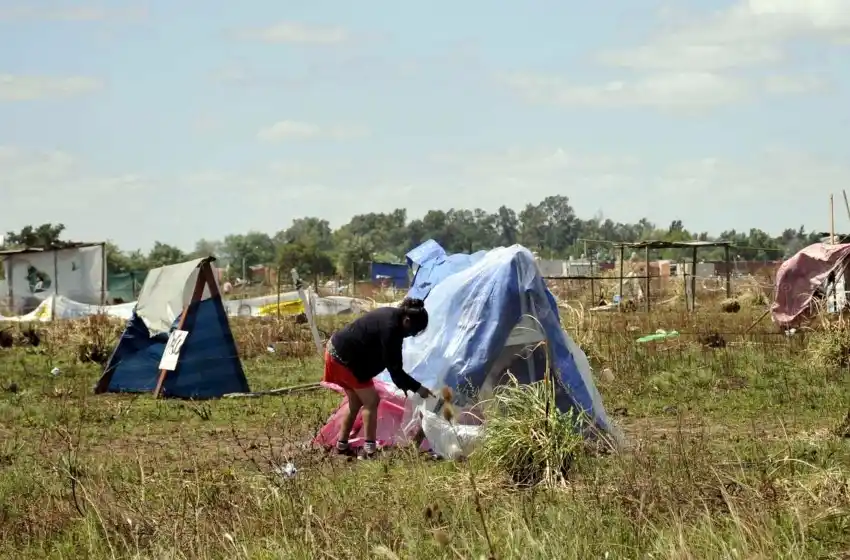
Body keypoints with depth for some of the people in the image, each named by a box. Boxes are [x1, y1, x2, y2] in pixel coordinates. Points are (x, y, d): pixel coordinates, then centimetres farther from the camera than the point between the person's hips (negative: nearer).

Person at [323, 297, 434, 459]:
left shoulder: (391, 315, 5)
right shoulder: (391, 328, -26)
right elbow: (394, 368, -22)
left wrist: (403, 383, 13)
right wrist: (417, 387, -16)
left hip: (338, 349, 10)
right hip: (344, 357, -10)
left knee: (356, 402, 18)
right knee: (371, 401, -5)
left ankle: (341, 446, 25)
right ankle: (369, 451, -6)